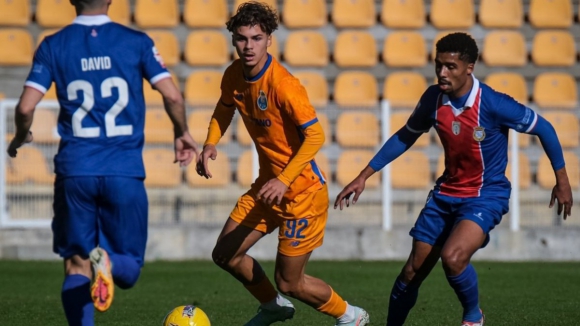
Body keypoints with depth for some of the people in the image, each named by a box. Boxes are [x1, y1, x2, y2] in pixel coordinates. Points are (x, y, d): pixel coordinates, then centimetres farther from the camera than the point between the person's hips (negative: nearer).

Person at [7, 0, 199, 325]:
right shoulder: (136, 42, 2)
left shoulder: (53, 46, 3)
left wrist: (21, 137, 18)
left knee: (77, 266, 10)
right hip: (125, 173, 0)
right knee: (129, 268, 10)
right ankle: (108, 261, -26)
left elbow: (26, 107, -3)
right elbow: (172, 96, -4)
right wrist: (183, 134, 15)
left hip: (74, 171, 1)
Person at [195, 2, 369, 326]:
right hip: (268, 184, 8)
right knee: (225, 255, 10)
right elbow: (225, 108, 20)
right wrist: (211, 143, 1)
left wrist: (284, 180, -34)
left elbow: (315, 135, -27)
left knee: (290, 283, -1)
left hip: (303, 192, -8)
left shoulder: (283, 84, -25)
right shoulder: (234, 75, -2)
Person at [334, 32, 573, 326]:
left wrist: (562, 180, -3)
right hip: (446, 192, 5)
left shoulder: (493, 104, -23)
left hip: (486, 195, -5)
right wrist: (364, 176, 8)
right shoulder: (433, 99, -8)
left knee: (452, 257, -28)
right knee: (413, 270, 6)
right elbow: (405, 137, 9)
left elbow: (543, 128, -9)